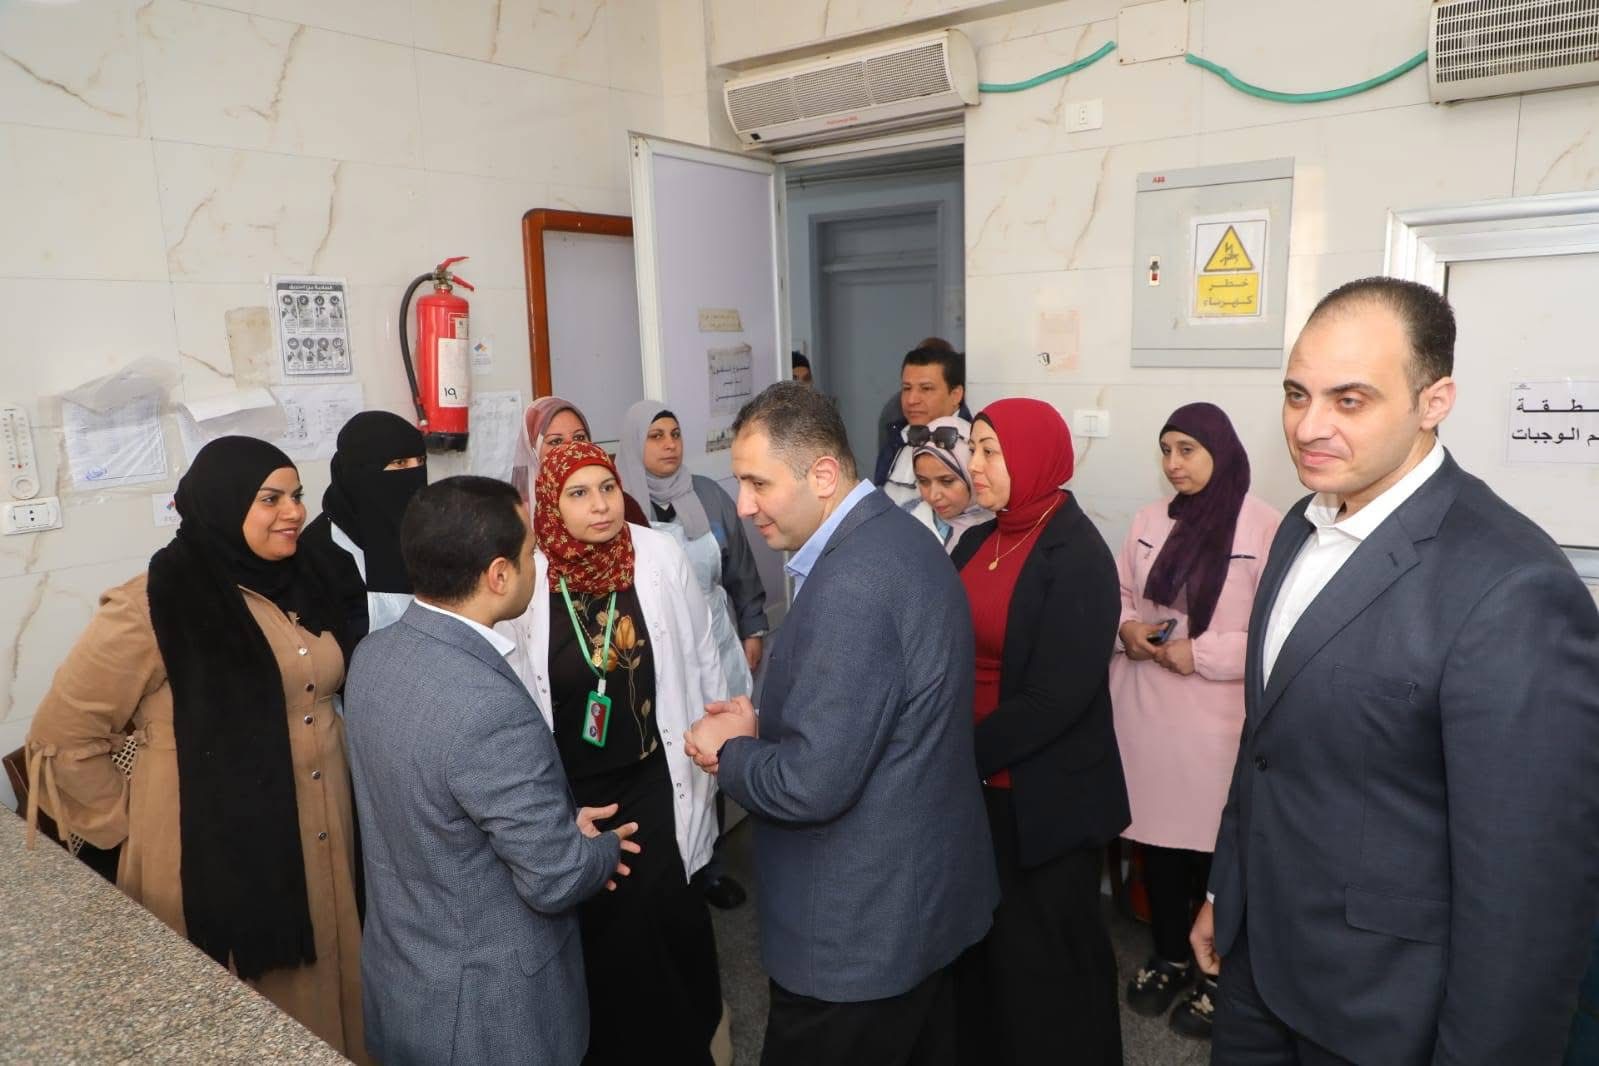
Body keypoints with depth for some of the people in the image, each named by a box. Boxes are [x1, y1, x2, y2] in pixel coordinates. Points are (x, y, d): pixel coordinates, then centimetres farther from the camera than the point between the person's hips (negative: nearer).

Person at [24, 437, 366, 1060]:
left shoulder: (300, 586, 6)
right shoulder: (155, 605, -15)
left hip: (321, 842, 6)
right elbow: (62, 734, -9)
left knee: (321, 997, 18)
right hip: (220, 854, -6)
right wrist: (131, 822, -5)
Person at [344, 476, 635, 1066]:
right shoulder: (491, 707, -34)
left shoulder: (374, 655, -7)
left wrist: (557, 822, 5)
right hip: (485, 1007, -7)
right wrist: (604, 848, -4)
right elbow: (556, 879, -25)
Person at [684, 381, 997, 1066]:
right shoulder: (893, 537, 3)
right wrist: (765, 728, 2)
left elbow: (812, 785, -28)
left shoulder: (851, 582, -28)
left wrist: (732, 751, -9)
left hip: (859, 931, -9)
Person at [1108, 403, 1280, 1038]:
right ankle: (1168, 959, 36)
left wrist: (1201, 654, -17)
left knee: (1214, 850, 6)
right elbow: (1120, 592, 15)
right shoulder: (1149, 521, 6)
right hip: (1147, 710, 5)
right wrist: (1126, 627, -5)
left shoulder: (1264, 528, -12)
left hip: (1216, 719, -5)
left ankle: (1217, 978, 28)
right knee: (1158, 838, 16)